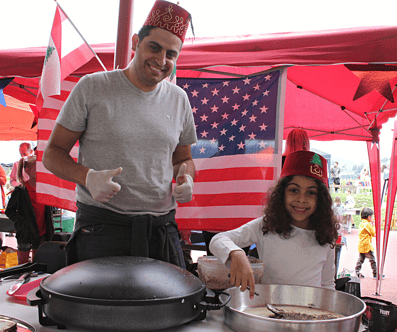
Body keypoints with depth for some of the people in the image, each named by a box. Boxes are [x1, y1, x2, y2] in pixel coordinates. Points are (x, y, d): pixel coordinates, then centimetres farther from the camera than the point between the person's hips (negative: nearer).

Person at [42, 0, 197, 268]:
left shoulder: (179, 99, 9)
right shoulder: (93, 88, -3)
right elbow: (53, 153, -1)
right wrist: (88, 177, -20)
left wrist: (186, 177, -3)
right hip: (101, 226, -3)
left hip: (162, 231, 3)